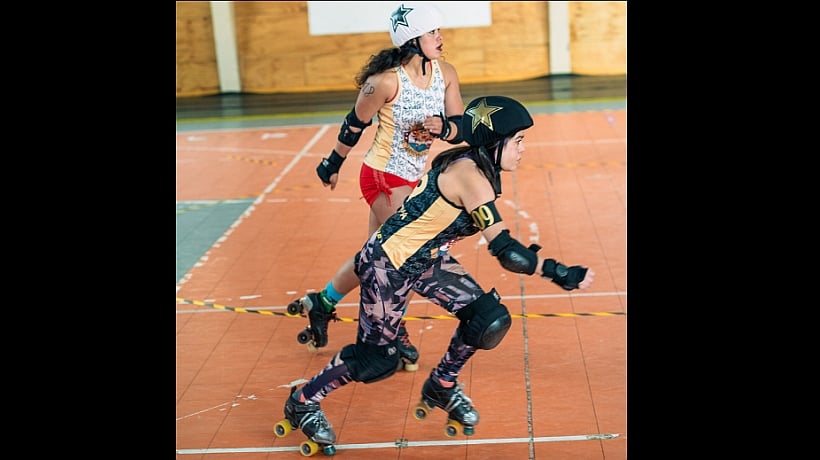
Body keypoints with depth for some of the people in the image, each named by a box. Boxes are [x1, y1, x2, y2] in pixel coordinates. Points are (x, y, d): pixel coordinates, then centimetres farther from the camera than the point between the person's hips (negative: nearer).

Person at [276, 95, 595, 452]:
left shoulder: (472, 166, -3)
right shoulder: (470, 175, -30)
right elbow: (505, 251, -35)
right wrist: (561, 274, -32)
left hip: (425, 258, 9)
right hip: (387, 265, -9)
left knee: (488, 318, -2)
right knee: (377, 359, 3)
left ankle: (442, 387, 21)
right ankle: (302, 402, 25)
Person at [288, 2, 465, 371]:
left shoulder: (446, 73, -5)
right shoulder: (386, 82, -23)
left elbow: (460, 129, -2)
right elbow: (354, 125, -9)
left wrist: (443, 127, -25)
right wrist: (333, 164, 2)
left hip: (413, 178, 7)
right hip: (385, 178, -7)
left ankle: (321, 305, 36)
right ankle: (397, 334, 16)